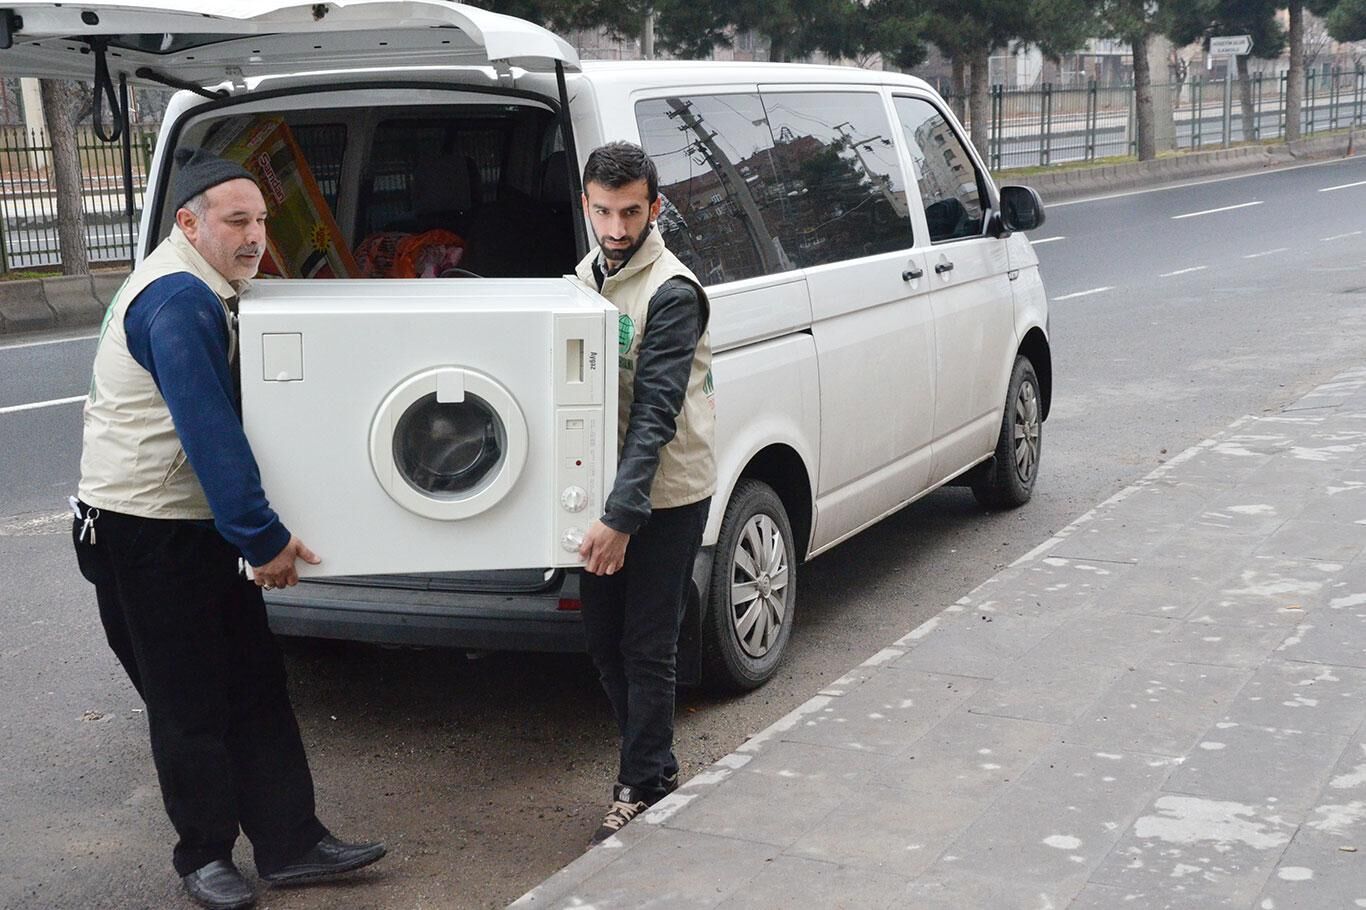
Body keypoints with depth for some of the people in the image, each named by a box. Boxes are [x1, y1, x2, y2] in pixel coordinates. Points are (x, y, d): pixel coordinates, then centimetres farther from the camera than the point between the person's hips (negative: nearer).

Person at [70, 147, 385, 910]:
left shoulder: (205, 293, 11)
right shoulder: (176, 301, -22)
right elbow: (210, 432, -27)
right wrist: (263, 537, -25)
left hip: (202, 525, 9)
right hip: (144, 533, -9)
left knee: (256, 685, 9)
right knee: (191, 703, 3)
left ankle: (292, 845, 15)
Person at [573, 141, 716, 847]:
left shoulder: (672, 293, -17)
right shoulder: (584, 276, 6)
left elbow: (657, 413, -24)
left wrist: (622, 514, -30)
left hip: (667, 496, -7)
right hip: (605, 488, 7)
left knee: (646, 648, 1)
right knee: (603, 638, 14)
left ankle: (641, 786, 15)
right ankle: (654, 765, 31)